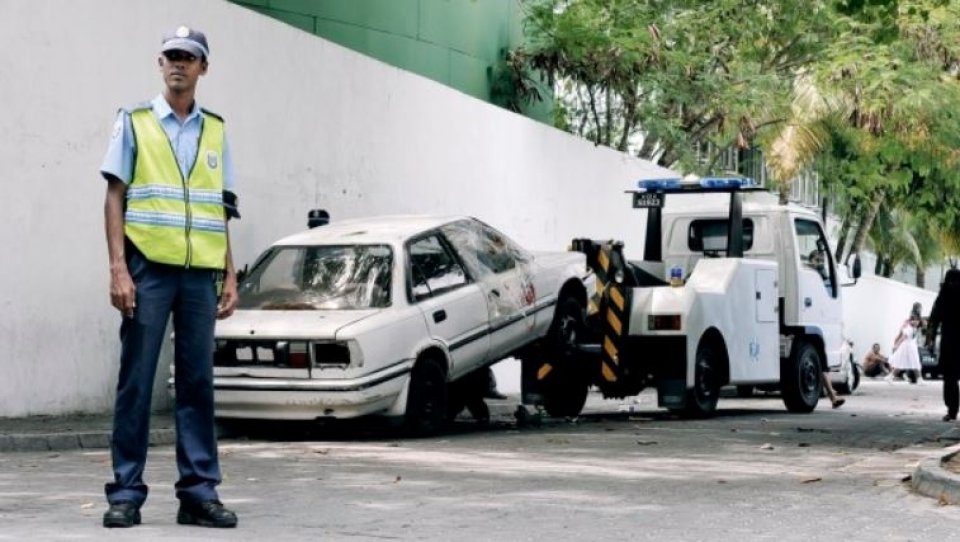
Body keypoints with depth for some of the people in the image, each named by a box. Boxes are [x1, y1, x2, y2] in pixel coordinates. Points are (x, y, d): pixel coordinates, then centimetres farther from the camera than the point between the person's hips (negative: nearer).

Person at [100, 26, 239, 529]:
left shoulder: (214, 130, 14)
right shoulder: (134, 122, 5)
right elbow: (115, 197, 0)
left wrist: (230, 275, 9)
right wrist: (118, 269, -10)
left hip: (200, 274, 3)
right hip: (148, 268, -3)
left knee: (197, 383, 4)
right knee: (136, 382, -1)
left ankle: (199, 491, 7)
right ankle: (126, 492, 3)